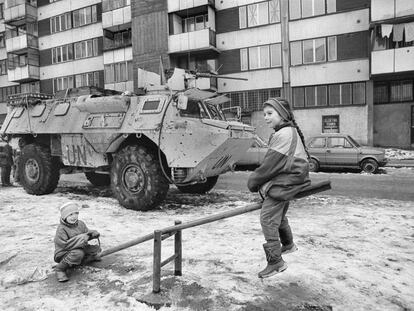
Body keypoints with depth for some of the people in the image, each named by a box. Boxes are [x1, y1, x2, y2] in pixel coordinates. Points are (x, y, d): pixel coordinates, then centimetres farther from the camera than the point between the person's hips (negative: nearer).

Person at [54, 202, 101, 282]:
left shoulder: (80, 223, 0)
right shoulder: (61, 229, -22)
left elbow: (87, 233, 7)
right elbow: (65, 245, -29)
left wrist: (93, 233, -17)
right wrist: (80, 239, -33)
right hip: (63, 254, -7)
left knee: (96, 248, -3)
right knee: (78, 253, -39)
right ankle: (60, 269, -17)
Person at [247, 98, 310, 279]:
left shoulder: (284, 134, -21)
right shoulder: (289, 131, 13)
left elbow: (271, 164, -21)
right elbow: (271, 162, 16)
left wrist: (253, 181, -9)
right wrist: (258, 180, 12)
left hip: (282, 183, -11)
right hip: (285, 182, 11)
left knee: (267, 219, -8)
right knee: (279, 215, 27)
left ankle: (276, 262, 0)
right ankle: (288, 245, 48)